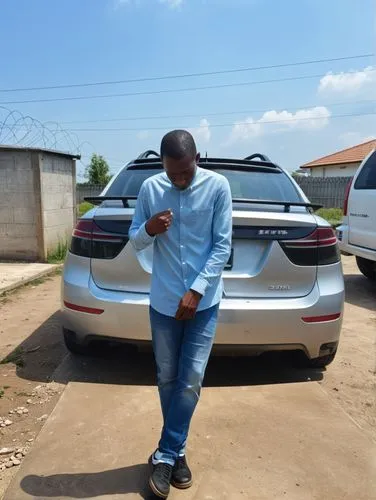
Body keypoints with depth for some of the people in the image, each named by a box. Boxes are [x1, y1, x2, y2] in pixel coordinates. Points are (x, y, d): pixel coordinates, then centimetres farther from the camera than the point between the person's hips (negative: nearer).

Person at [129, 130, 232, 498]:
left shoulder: (217, 186, -8)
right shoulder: (150, 188, -2)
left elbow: (223, 246, -8)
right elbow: (134, 242, 4)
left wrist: (196, 291, -15)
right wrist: (149, 229, -19)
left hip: (204, 301, -1)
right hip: (163, 301, 2)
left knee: (191, 380, 3)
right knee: (167, 378, 12)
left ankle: (166, 455, 22)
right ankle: (176, 452, 33)